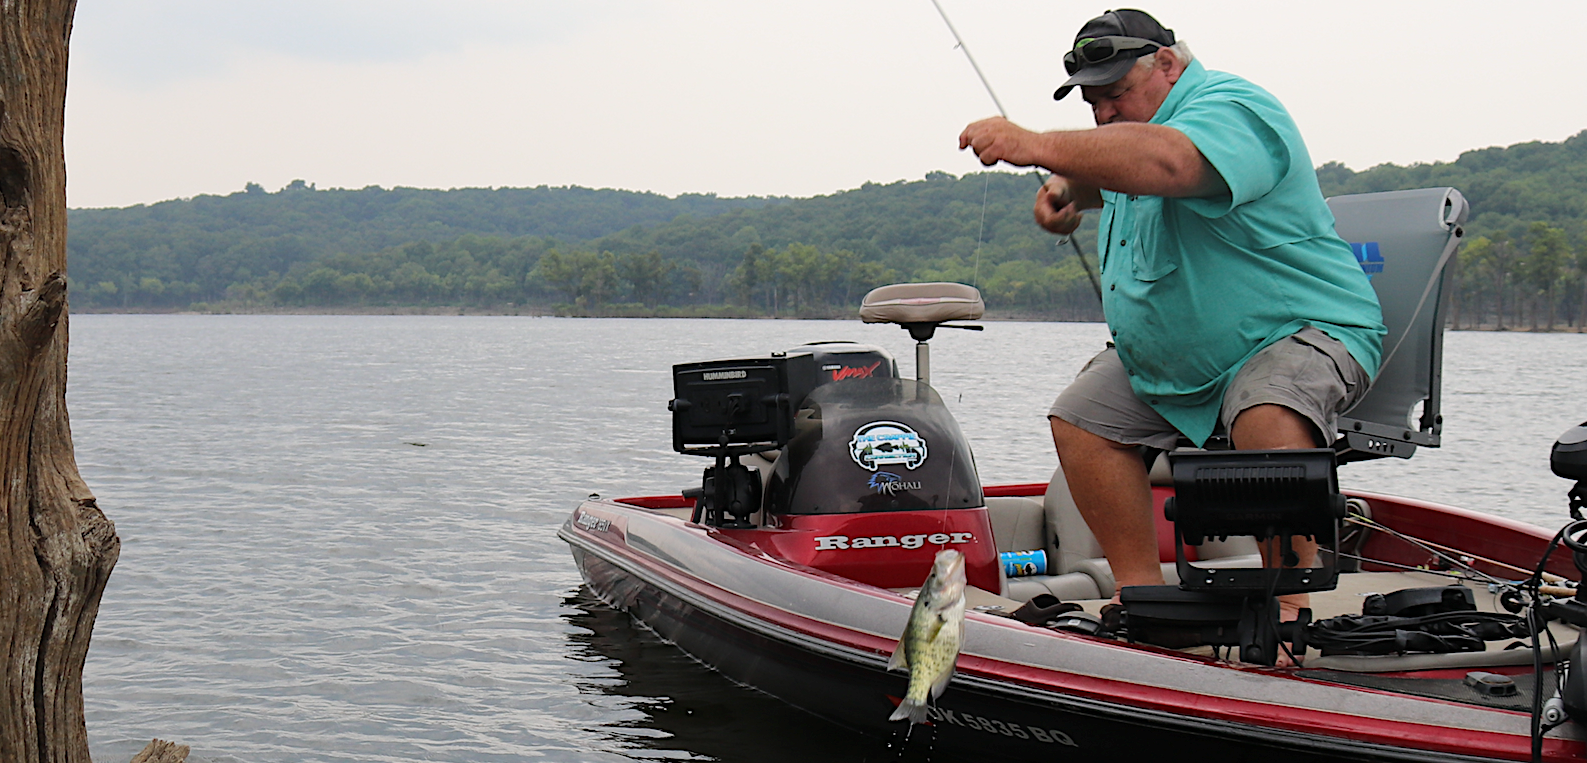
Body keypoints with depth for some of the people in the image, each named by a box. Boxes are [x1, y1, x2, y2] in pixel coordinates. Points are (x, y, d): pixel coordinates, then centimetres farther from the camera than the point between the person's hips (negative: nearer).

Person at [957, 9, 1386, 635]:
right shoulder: (1131, 126, 9)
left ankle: (1289, 604, -27)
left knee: (1268, 418, -37)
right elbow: (1107, 177, 31)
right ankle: (1140, 586, 3)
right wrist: (1067, 190, 6)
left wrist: (1037, 147, -52)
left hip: (1302, 332, -9)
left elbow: (1164, 162, -45)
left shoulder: (1230, 110, -22)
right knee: (1080, 419, 0)